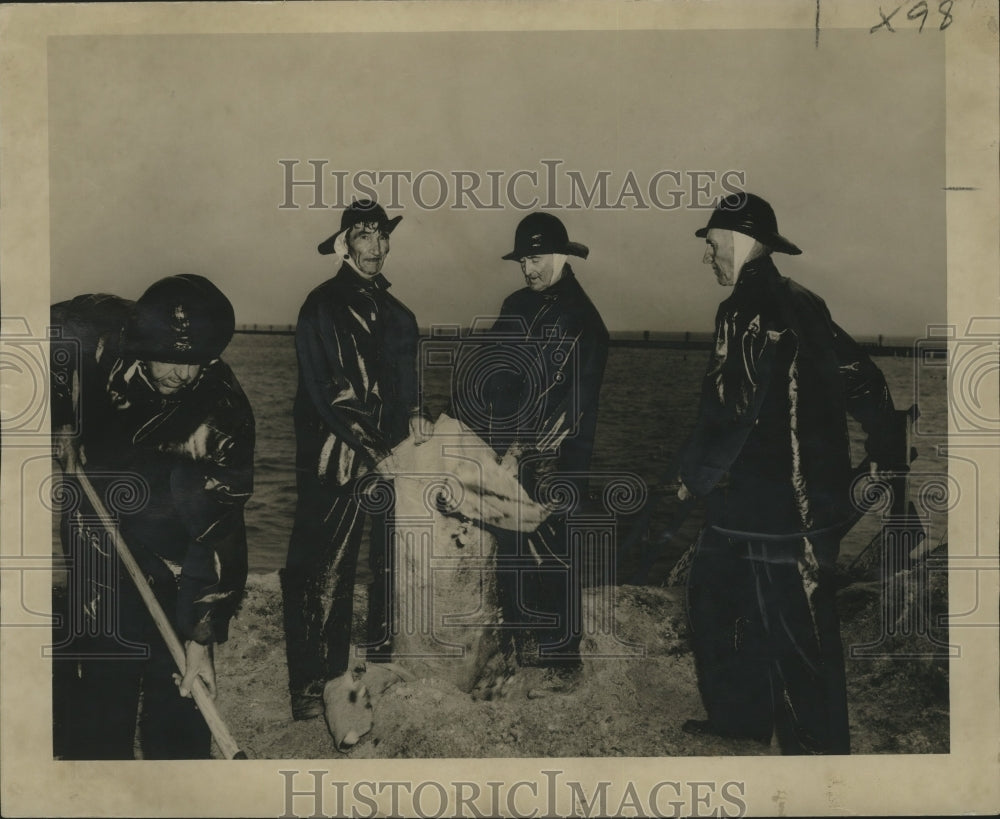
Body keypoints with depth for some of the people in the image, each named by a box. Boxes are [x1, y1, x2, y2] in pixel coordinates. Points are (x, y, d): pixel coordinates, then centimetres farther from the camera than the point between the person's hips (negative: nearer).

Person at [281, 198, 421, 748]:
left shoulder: (394, 313, 17)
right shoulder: (322, 307, -4)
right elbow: (318, 391, -10)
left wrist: (412, 416, 3)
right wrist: (367, 447, -13)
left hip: (386, 458, 7)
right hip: (335, 461, -6)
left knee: (390, 564, 10)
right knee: (327, 572, -7)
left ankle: (382, 662, 25)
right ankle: (324, 686, -1)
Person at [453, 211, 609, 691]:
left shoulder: (581, 319, -9)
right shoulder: (518, 306, 11)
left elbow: (574, 402, -12)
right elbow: (500, 376, 11)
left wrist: (525, 452, -11)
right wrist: (506, 448, 0)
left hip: (556, 462, -6)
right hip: (512, 455, 6)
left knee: (552, 556, -3)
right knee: (511, 548, 10)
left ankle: (563, 656, 10)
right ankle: (521, 641, 26)